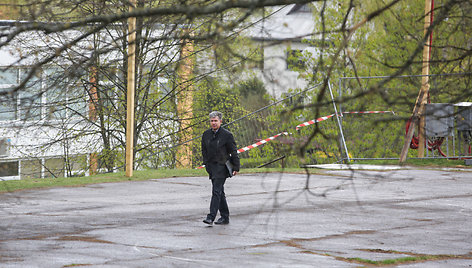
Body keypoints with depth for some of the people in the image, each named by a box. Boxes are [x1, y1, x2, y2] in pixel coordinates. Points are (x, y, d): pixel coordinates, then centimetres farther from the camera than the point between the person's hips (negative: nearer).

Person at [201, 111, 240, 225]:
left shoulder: (227, 135, -6)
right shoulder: (206, 134, 9)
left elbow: (234, 152, -3)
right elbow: (204, 151, 18)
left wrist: (236, 168, -4)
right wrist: (206, 164, 12)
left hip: (222, 166, -6)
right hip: (211, 167, 6)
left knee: (216, 192, -14)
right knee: (220, 192, 11)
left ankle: (211, 217, -20)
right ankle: (225, 217, 17)